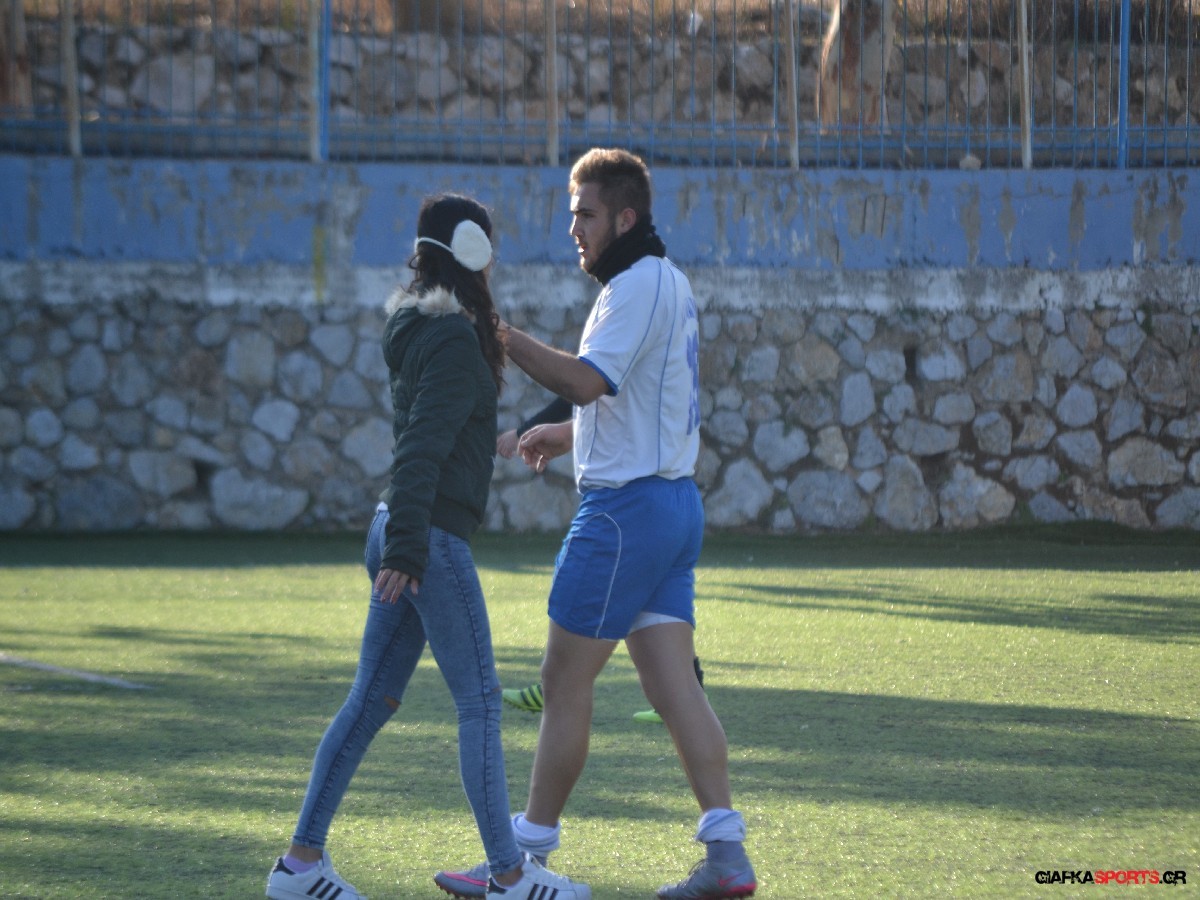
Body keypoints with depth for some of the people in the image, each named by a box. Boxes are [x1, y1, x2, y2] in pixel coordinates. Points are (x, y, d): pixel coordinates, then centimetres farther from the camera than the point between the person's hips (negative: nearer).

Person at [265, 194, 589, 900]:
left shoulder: (419, 325, 15)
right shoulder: (454, 336, -14)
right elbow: (422, 448, -21)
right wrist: (405, 549, -24)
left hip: (406, 535, 10)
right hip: (431, 537, -10)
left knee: (372, 699, 10)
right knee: (480, 703, -4)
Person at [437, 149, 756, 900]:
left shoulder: (640, 284, -14)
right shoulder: (668, 281, 18)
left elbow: (587, 380, -25)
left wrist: (501, 336, -23)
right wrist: (571, 435, 21)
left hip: (626, 508, -10)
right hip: (674, 498, 10)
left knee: (565, 681, -2)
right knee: (673, 684, 4)